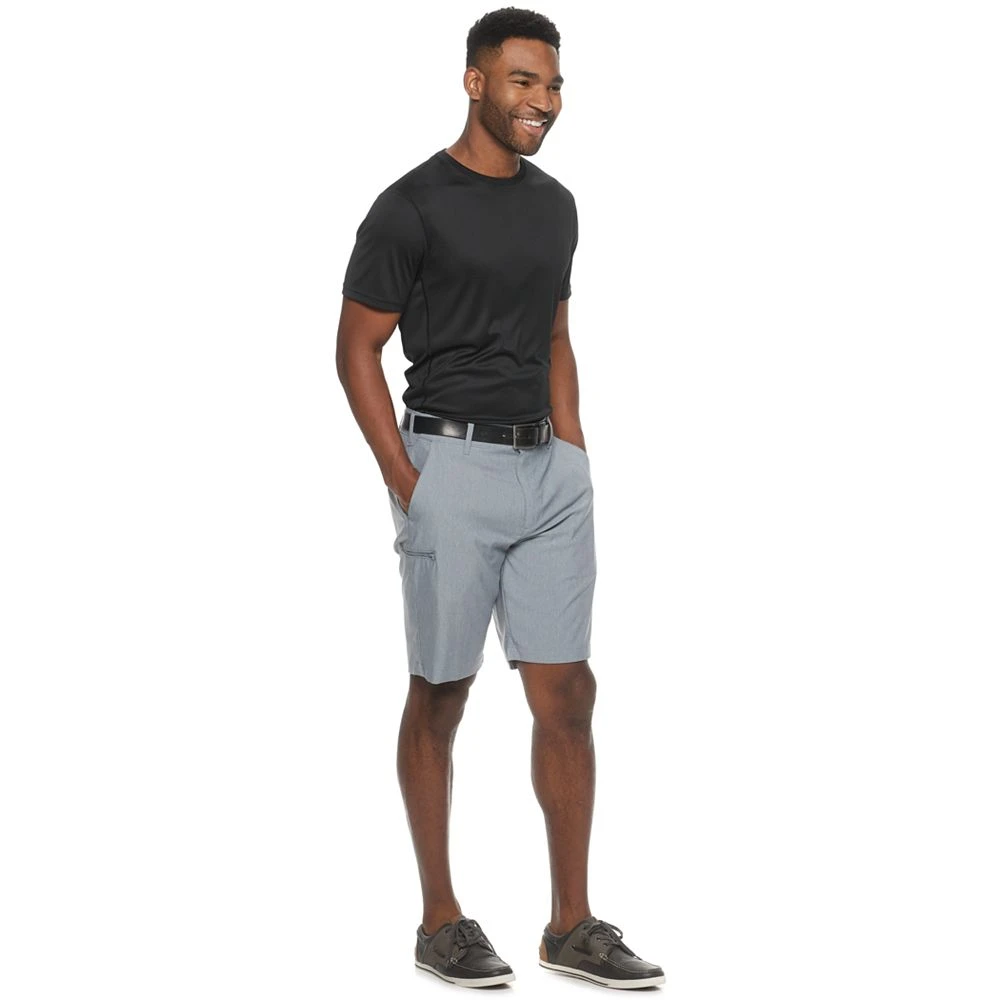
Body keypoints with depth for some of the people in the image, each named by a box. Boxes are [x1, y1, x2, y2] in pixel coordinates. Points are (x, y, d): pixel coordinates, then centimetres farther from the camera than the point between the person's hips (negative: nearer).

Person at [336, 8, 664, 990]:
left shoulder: (554, 205, 11)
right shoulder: (411, 207, -8)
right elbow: (357, 349, -6)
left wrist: (575, 454, 11)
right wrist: (405, 485, -11)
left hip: (550, 469, 6)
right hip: (452, 466, -6)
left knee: (567, 693, 5)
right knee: (440, 696, 4)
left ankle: (572, 926, 13)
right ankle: (440, 920, 15)